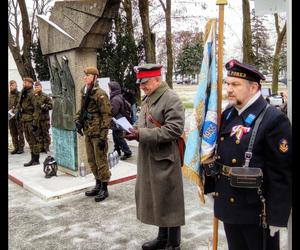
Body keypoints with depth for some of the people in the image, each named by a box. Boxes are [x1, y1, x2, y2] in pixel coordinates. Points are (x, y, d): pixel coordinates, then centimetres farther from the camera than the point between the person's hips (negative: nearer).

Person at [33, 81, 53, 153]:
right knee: (39, 133, 10)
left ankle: (46, 147, 9)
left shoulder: (45, 96, -5)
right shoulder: (34, 96, 8)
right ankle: (41, 147, 19)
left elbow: (51, 106, -6)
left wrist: (43, 106, -17)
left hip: (44, 118, -5)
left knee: (45, 133, 2)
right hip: (36, 118, 5)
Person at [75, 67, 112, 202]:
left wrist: (103, 136, -19)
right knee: (92, 161, 16)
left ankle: (104, 189, 13)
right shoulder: (84, 93, 12)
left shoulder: (100, 94, -13)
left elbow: (106, 115, -16)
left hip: (98, 133, -8)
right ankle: (98, 185, 30)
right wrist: (77, 120, 4)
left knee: (101, 161, 1)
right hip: (88, 133, 8)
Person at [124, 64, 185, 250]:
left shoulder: (171, 99, -14)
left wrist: (142, 135, -23)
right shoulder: (147, 99, 14)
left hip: (164, 159, -9)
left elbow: (174, 129, -22)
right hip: (148, 158, 9)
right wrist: (134, 131, 0)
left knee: (168, 201, 4)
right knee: (155, 199, 17)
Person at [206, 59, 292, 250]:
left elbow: (283, 174, -18)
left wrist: (277, 217, -16)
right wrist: (213, 186, 14)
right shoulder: (227, 115, 5)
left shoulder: (274, 120, -17)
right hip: (228, 206, 7)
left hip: (257, 212, -7)